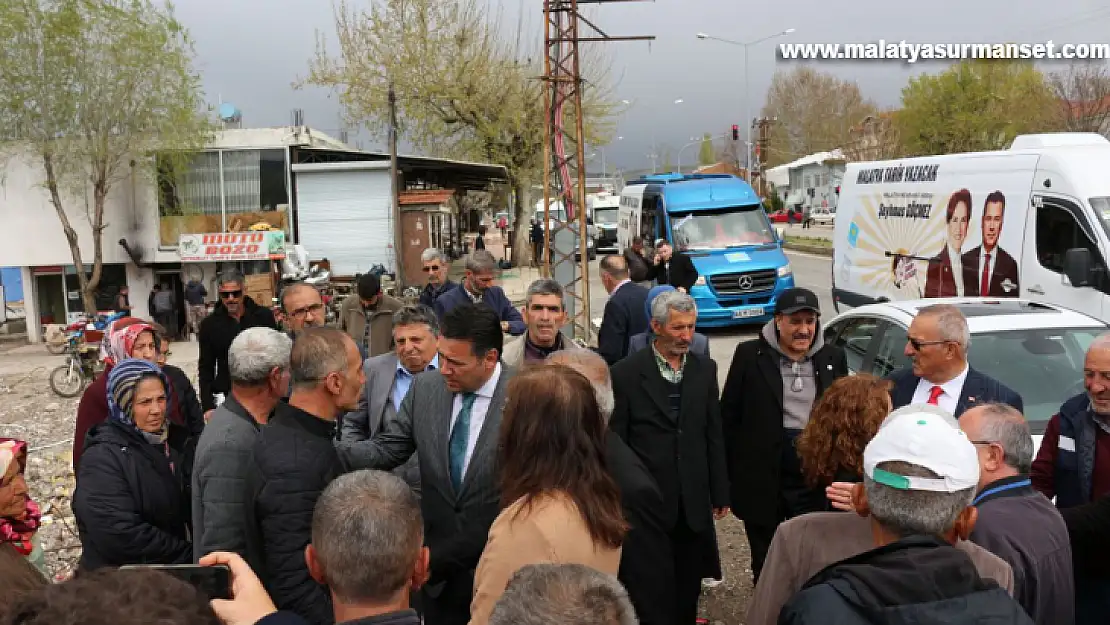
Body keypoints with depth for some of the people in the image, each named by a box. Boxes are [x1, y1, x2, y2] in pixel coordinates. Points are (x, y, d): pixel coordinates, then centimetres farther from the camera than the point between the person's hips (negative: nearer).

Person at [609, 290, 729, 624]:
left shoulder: (705, 370, 3)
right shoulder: (626, 373, -9)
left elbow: (714, 436, 7)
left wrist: (720, 493, 8)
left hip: (693, 501, 4)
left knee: (688, 587, 14)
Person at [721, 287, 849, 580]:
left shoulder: (834, 358, 5)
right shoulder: (750, 355, -4)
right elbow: (728, 416, -1)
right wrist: (729, 473, -3)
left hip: (816, 484, 2)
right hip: (763, 481, -1)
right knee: (765, 564, 14)